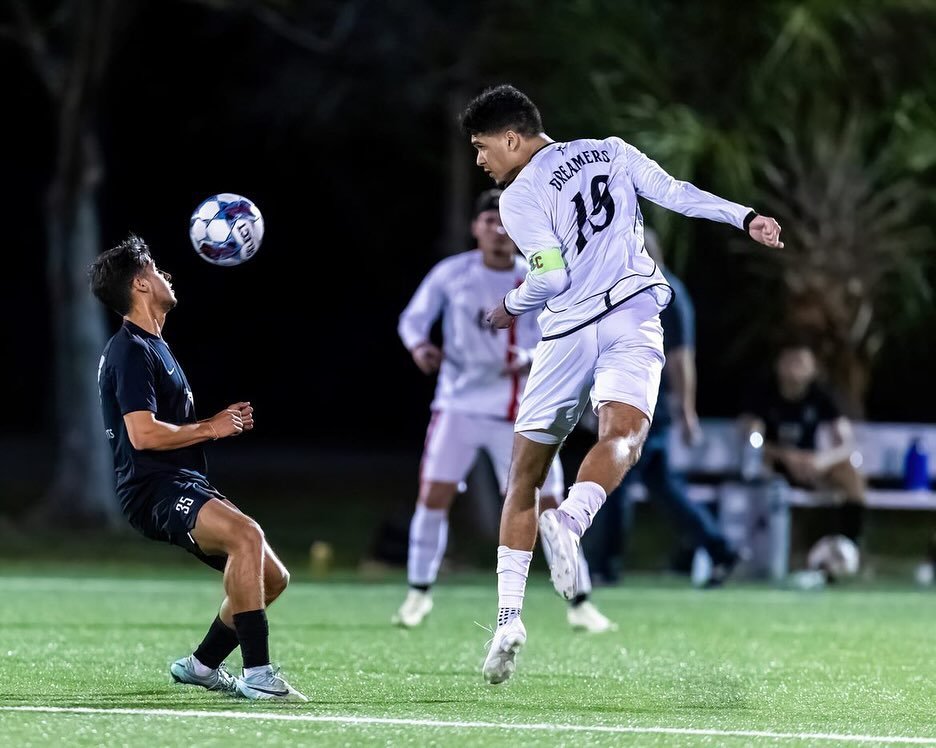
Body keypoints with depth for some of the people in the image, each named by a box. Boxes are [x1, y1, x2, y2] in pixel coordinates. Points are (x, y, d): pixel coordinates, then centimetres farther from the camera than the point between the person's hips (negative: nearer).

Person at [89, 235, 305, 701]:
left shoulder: (153, 347, 22)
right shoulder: (130, 352, -11)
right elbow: (143, 434, -21)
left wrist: (222, 422, 16)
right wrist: (210, 428, -9)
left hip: (185, 486, 11)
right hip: (155, 491, -11)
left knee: (272, 577, 8)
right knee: (246, 534, -34)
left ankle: (200, 666, 22)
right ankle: (256, 675, -36)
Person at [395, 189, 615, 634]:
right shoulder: (452, 275, -2)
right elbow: (414, 317, 2)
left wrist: (530, 359, -20)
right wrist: (419, 345, -20)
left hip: (521, 414, 1)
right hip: (460, 405, -1)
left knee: (549, 507, 0)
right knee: (433, 496, -10)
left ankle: (579, 603, 10)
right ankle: (419, 592, 8)